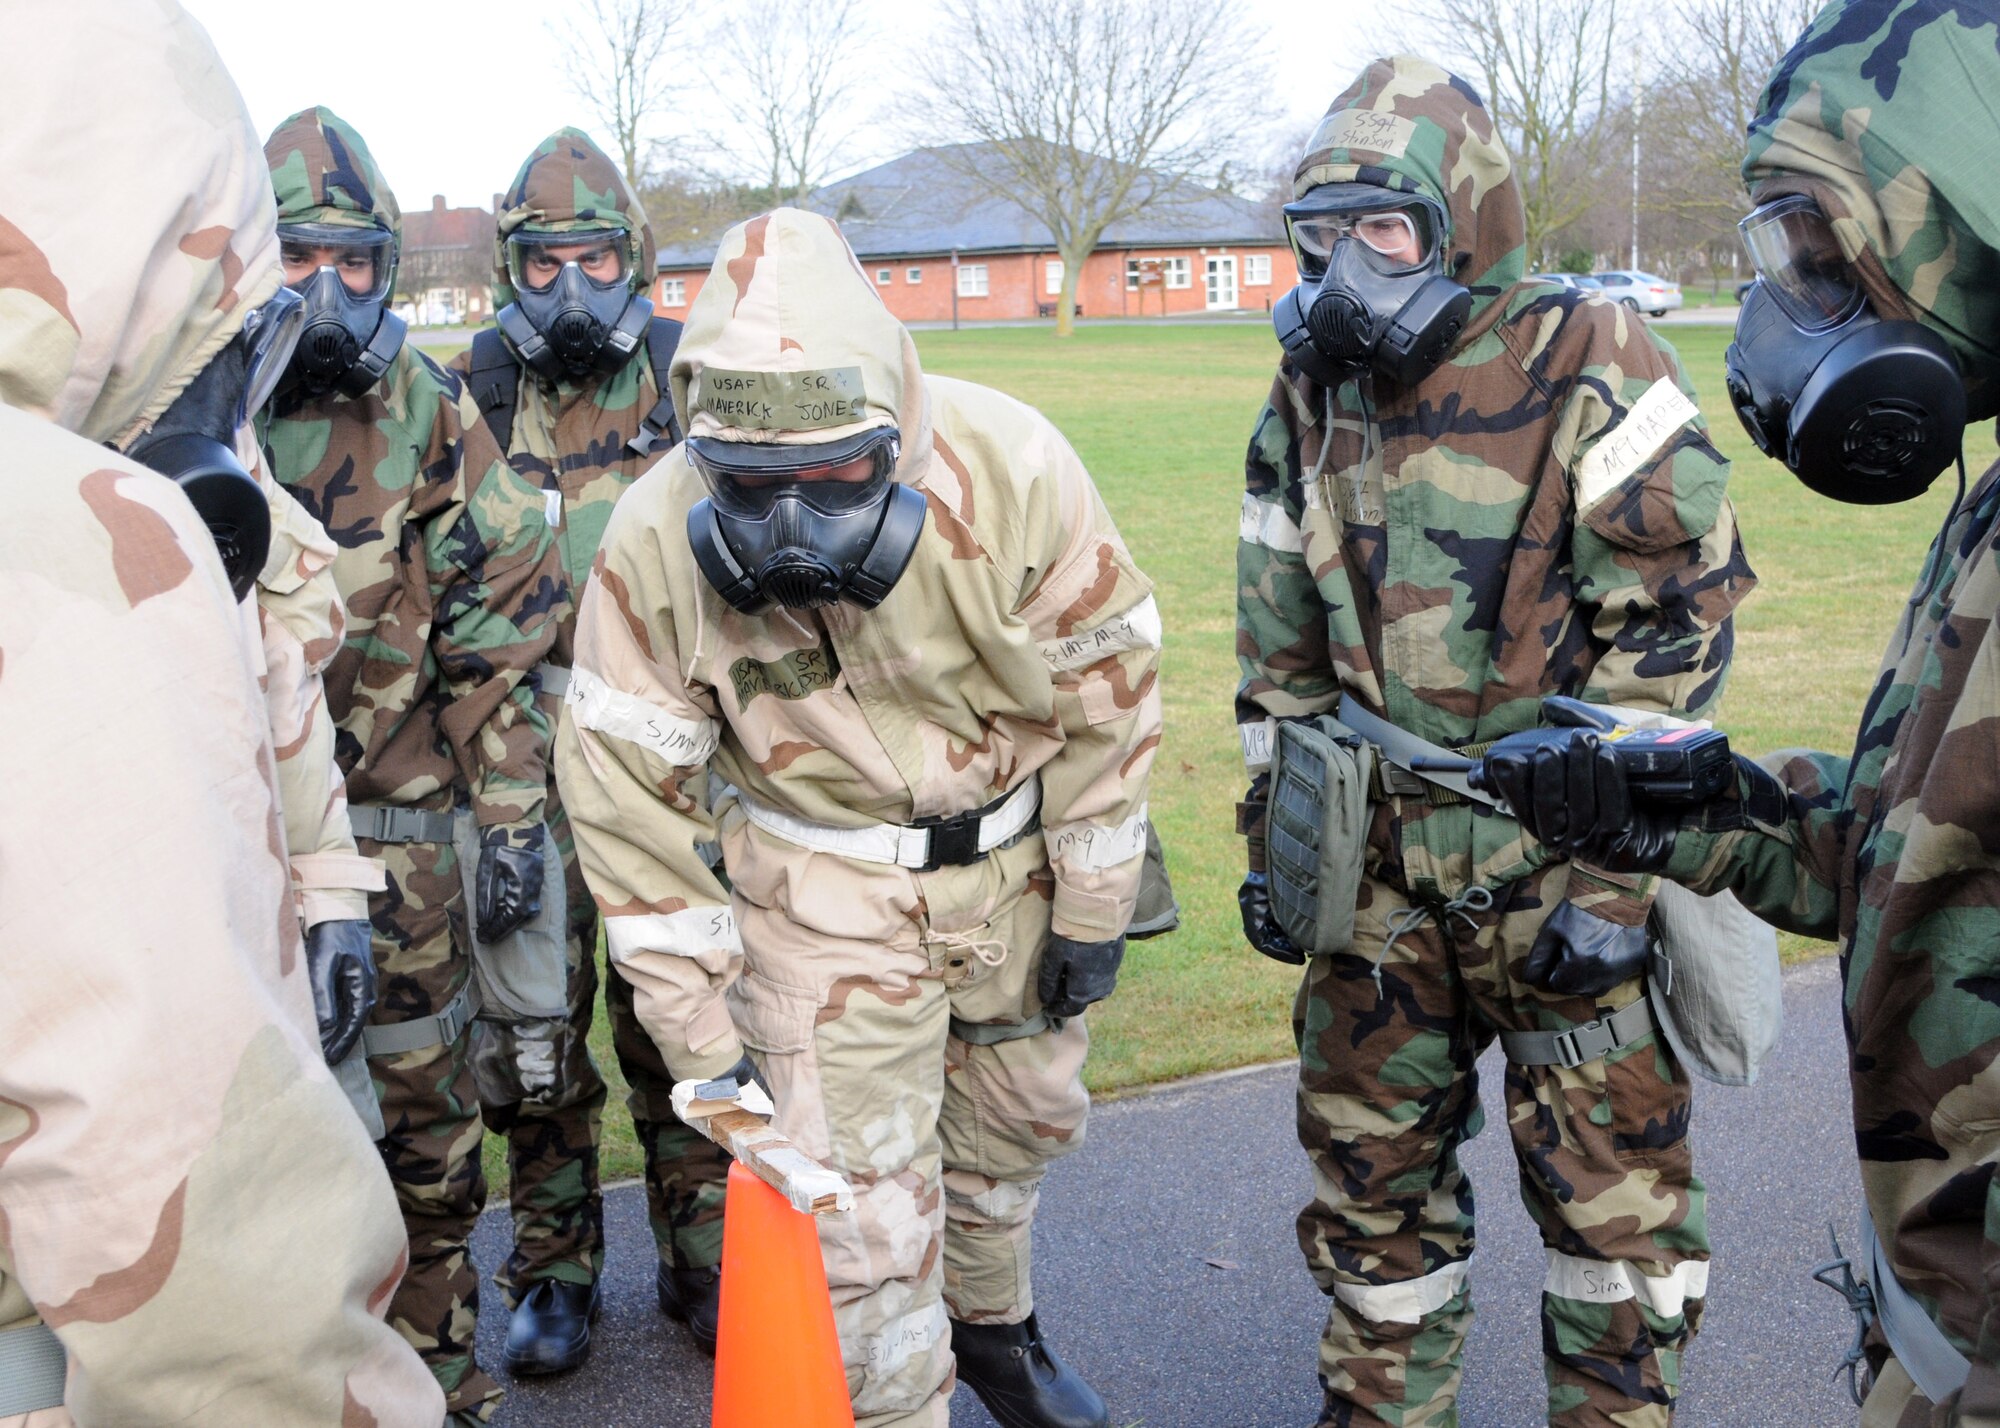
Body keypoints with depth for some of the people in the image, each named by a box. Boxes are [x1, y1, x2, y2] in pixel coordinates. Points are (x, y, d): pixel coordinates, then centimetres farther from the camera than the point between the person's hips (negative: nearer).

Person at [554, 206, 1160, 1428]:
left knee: (1021, 1118, 23)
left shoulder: (1012, 470, -23)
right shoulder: (657, 543, -23)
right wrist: (700, 1036, -11)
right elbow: (632, 794, -14)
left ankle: (993, 1325, 53)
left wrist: (1094, 910, -3)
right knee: (862, 1216, -4)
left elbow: (1108, 687, -9)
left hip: (1018, 858, 3)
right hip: (828, 896, -2)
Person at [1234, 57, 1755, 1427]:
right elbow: (1281, 652, 14)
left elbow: (1678, 631, -13)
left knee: (1610, 1179, 5)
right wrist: (1272, 839, 12)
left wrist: (1613, 876, -16)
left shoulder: (1590, 374, -11)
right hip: (1383, 854, 5)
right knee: (1369, 1160, 15)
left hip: (1559, 851, -5)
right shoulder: (1310, 402, 8)